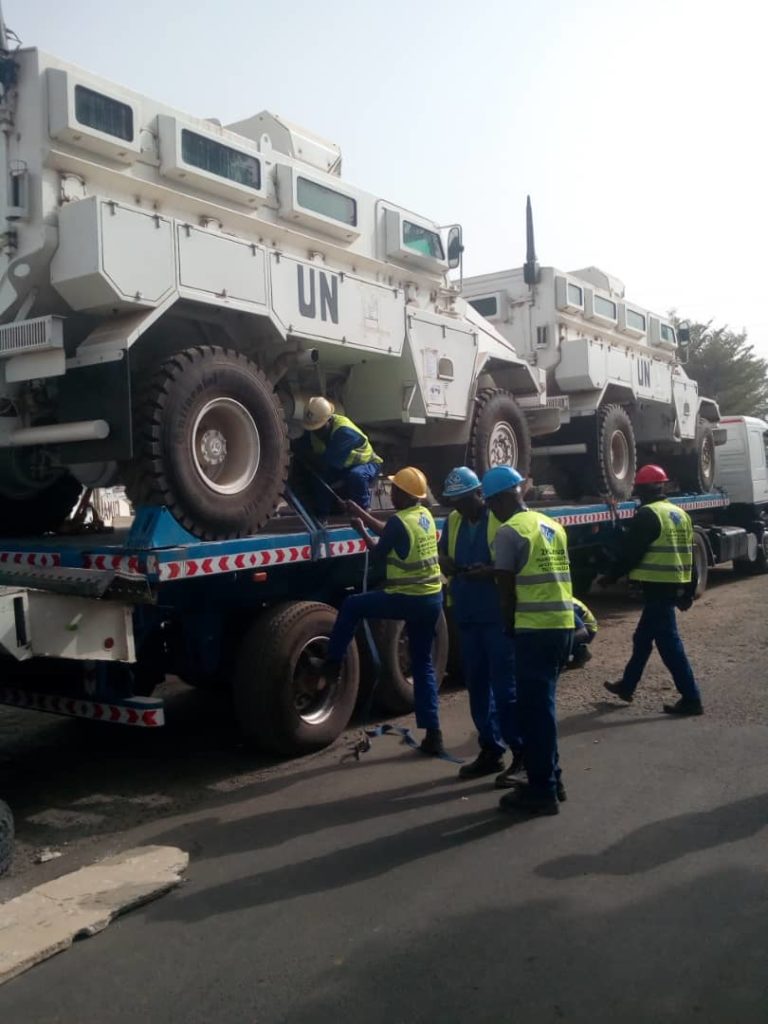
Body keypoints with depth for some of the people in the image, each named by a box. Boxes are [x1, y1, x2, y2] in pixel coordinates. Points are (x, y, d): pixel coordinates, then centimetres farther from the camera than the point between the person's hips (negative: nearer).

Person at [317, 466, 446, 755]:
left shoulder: (399, 521, -16)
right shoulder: (425, 515, 9)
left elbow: (379, 554, -2)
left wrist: (361, 531, 14)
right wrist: (360, 512, 26)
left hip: (408, 599, -8)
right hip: (432, 599, 8)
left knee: (351, 606, 12)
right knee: (423, 665, 12)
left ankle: (332, 664, 19)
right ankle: (433, 734, 11)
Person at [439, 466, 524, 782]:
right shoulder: (453, 521, 10)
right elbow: (443, 553, 22)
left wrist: (491, 572, -26)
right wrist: (445, 562, -1)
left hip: (498, 616, -7)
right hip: (467, 616, 7)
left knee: (505, 686, -4)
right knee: (477, 686, 12)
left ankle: (522, 753, 8)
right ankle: (491, 751, 23)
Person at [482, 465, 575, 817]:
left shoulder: (510, 531, -10)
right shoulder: (552, 525, 16)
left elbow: (506, 588, -9)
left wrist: (509, 625, 5)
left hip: (535, 629, -8)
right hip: (562, 624, 8)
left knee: (534, 708, 0)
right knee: (542, 704, 18)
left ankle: (542, 791, 7)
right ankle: (551, 780, 27)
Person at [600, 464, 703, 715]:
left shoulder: (648, 515, -13)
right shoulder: (680, 514, 14)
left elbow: (630, 552, -15)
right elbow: (688, 554, 17)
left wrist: (610, 577, -2)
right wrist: (688, 592, 22)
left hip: (657, 586, -9)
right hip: (675, 586, 9)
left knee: (668, 642, -5)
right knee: (643, 637, 19)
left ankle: (691, 698, -2)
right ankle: (627, 685, 30)